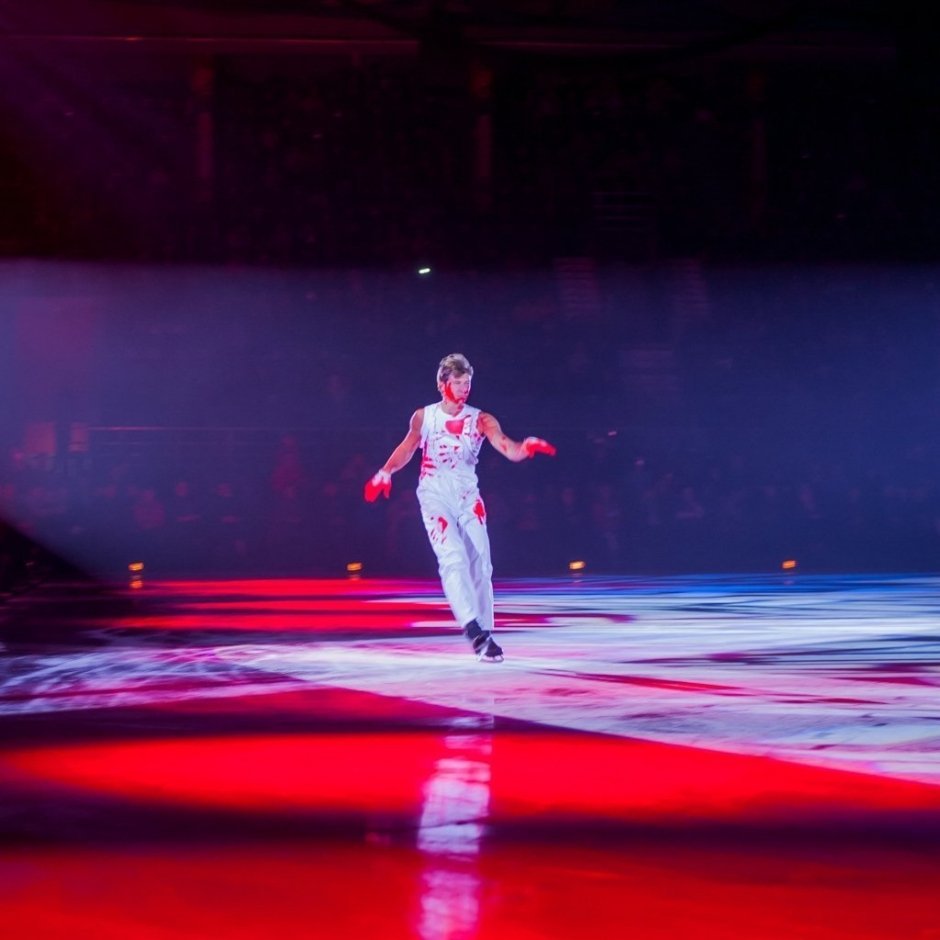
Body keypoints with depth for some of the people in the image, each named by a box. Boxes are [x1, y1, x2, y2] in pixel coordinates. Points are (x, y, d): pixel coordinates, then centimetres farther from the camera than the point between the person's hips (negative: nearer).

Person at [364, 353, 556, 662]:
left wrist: (526, 447, -39)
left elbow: (509, 450, -17)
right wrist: (386, 472, 1)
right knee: (454, 558, -21)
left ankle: (484, 634, 8)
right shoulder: (423, 417, -1)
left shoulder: (480, 420, -4)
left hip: (468, 497, 2)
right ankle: (473, 628, -31)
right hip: (435, 496, -2)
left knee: (480, 565, -1)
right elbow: (407, 447, 16)